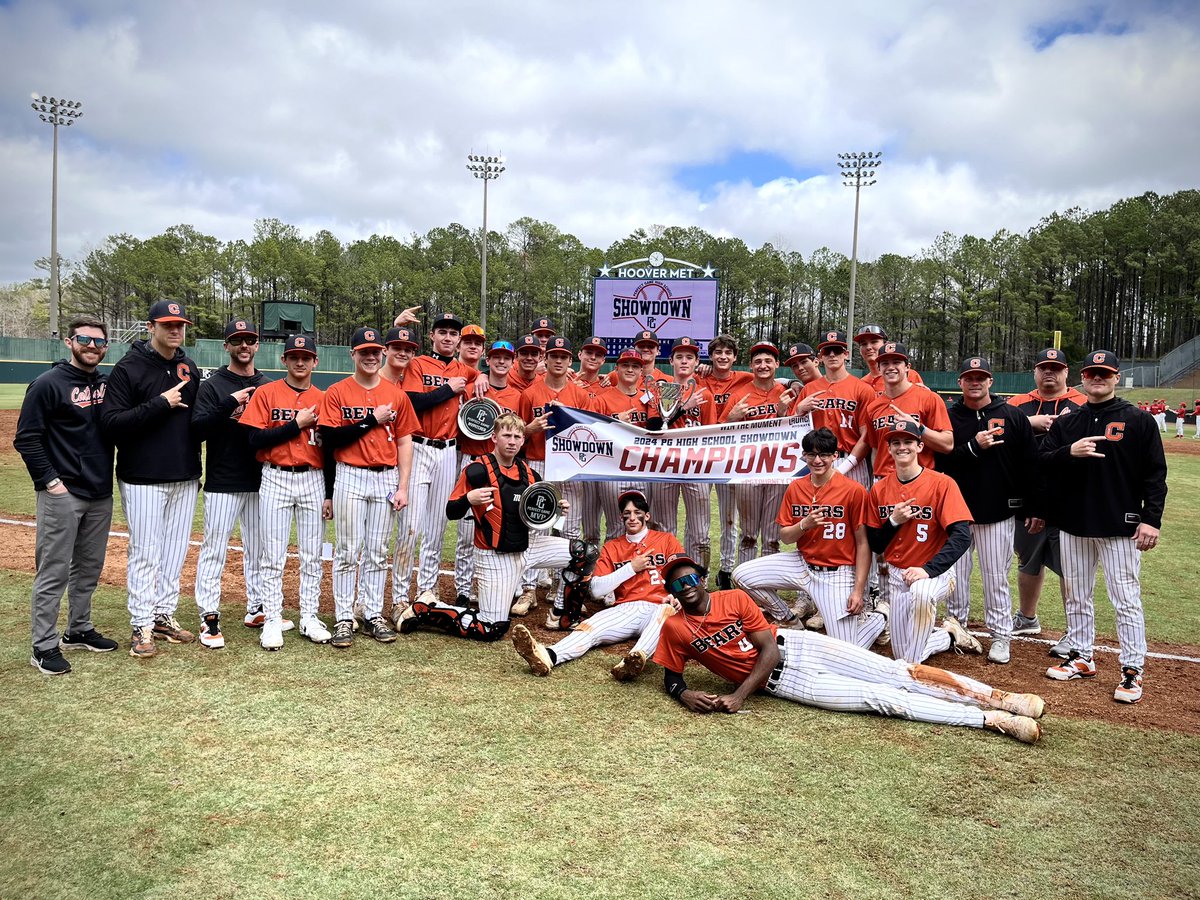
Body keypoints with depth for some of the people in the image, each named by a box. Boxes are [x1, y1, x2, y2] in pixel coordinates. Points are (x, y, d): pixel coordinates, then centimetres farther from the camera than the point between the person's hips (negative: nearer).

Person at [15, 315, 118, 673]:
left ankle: (79, 631, 28)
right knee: (53, 572, -1)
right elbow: (26, 438, -8)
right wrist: (50, 480, -12)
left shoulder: (109, 382, 9)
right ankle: (44, 646, 7)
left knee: (89, 568, 15)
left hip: (101, 494, 6)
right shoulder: (48, 384, -7)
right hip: (62, 495, -6)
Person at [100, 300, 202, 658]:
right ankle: (142, 625, 9)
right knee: (145, 553, -1)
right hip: (143, 479, -5)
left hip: (185, 479, 5)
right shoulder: (127, 369, -7)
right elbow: (111, 423, -16)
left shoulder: (191, 369, 10)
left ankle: (164, 615, 23)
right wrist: (160, 404, -21)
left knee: (175, 551, 11)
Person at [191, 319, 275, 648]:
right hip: (222, 483, -4)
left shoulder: (269, 387, 11)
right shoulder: (212, 386, -2)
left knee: (258, 549, 12)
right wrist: (230, 403, -22)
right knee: (214, 550, -1)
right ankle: (209, 618, 5)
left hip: (260, 482, 4)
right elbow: (198, 429, -14)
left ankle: (257, 609, 23)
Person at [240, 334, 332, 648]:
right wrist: (297, 424, -13)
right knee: (273, 557, 1)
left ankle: (310, 619, 17)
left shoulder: (323, 399, 7)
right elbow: (256, 440, -9)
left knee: (312, 557, 8)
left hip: (314, 481, 2)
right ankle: (272, 621, 10)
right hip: (275, 480, -2)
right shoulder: (266, 393, 0)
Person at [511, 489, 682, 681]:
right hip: (625, 610, 2)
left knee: (666, 611, -38)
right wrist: (631, 568, -1)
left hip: (658, 608, -2)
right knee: (589, 627, -27)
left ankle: (638, 657, -66)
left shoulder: (667, 540, 13)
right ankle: (547, 657, -55)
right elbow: (596, 590, 6)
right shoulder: (611, 548, 17)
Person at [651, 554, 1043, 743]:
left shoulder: (733, 599, -6)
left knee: (898, 674, -10)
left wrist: (739, 695, -18)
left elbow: (770, 648, -8)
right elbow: (671, 679, 2)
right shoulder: (674, 628, -6)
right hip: (777, 681, -2)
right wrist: (686, 695, -22)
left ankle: (997, 698, -5)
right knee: (881, 697, -13)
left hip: (794, 645, 2)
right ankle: (992, 721, -16)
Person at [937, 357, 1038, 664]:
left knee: (996, 576, 3)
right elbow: (939, 461, -6)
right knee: (955, 572, 9)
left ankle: (1001, 635, 15)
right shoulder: (948, 417, 2)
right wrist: (973, 447, -17)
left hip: (998, 511, -1)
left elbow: (1030, 465, 2)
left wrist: (1034, 509, 0)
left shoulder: (1013, 417, 1)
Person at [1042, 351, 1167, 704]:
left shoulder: (1139, 420, -1)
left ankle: (1132, 670, 6)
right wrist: (1070, 452, -17)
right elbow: (1041, 462, 2)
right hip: (1073, 524, 4)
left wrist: (1151, 519, -11)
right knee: (1077, 597, 13)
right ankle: (1080, 658, 26)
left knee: (1127, 600, -2)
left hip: (1120, 527, -4)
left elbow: (1155, 474, -4)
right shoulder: (1066, 423, 9)